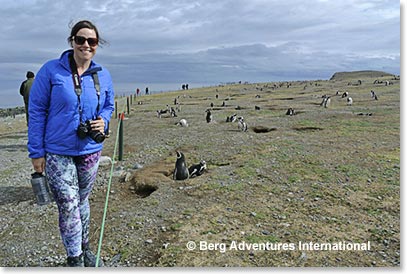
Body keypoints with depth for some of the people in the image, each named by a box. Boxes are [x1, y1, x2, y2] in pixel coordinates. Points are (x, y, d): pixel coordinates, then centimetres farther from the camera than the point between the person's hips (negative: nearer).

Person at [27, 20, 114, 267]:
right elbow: (37, 111, -7)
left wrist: (103, 121, -9)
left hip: (90, 151, 4)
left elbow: (109, 105, 15)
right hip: (58, 152, -4)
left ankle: (84, 249, 36)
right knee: (68, 205, -2)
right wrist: (36, 151, -8)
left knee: (82, 201, 18)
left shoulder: (103, 75, 1)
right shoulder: (51, 70, -9)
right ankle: (75, 259, 16)